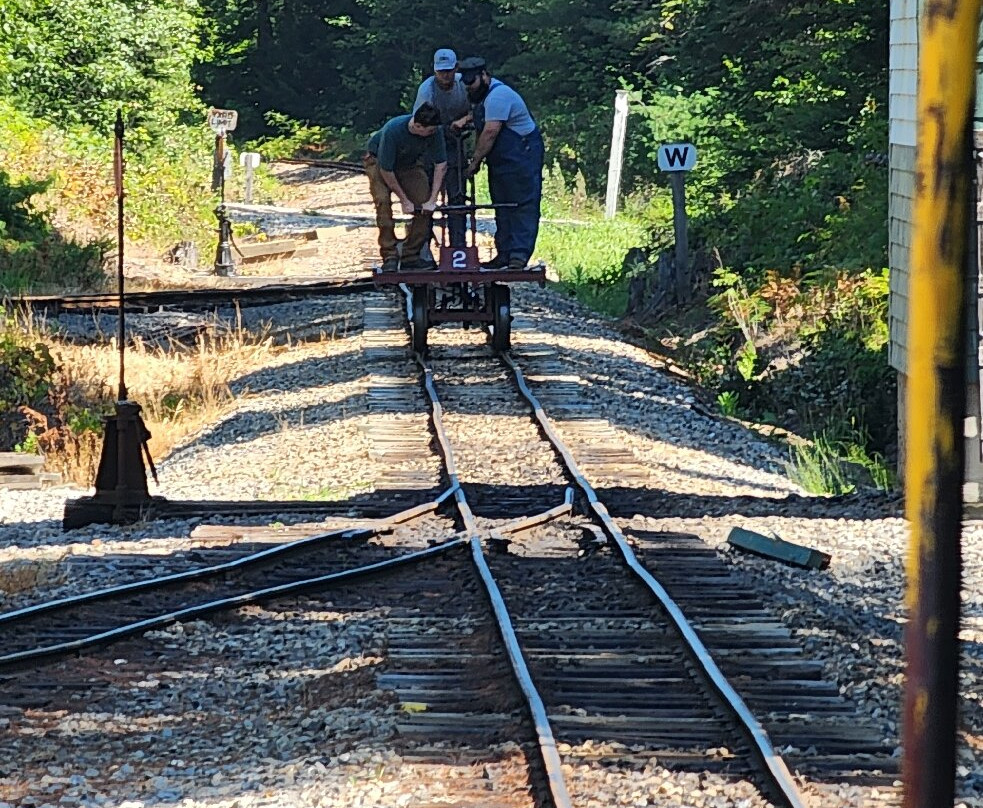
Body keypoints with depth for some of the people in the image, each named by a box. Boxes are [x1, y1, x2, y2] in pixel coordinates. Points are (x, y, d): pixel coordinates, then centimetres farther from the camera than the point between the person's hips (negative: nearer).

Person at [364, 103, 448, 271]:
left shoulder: (434, 131, -27)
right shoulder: (392, 131, -39)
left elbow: (441, 165, -18)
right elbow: (386, 170, -30)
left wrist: (432, 200, -22)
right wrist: (404, 201, -23)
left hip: (410, 164, 4)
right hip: (379, 161, -4)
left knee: (424, 206, -13)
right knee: (383, 201, -27)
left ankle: (410, 256, -2)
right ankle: (389, 257, -21)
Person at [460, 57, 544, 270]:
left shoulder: (498, 96, -20)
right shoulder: (482, 96, 14)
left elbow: (490, 133, -22)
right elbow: (482, 131, 17)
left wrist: (475, 161, -15)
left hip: (522, 155, -11)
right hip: (500, 161, 11)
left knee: (524, 206, -10)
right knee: (502, 207, 10)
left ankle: (519, 254, -16)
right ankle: (504, 253, 12)